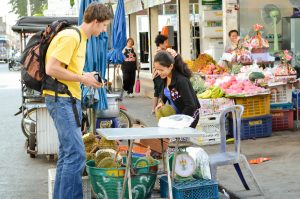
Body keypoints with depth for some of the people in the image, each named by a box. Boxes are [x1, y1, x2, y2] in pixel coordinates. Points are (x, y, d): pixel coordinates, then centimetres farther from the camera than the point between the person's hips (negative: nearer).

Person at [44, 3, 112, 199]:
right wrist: (82, 78, -14)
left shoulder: (80, 38, 16)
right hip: (61, 99, -10)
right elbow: (51, 69, -21)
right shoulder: (71, 37, -15)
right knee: (76, 154, -13)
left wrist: (85, 76, 7)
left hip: (70, 99, 10)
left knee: (68, 152, 14)